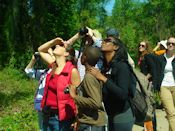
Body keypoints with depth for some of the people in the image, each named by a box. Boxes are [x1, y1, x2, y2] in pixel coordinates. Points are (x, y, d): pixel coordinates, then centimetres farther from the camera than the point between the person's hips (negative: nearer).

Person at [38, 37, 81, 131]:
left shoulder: (72, 71, -14)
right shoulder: (54, 65, 5)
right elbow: (40, 50, 21)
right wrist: (54, 41, 6)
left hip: (62, 118, -7)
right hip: (47, 116, 7)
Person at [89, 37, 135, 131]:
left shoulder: (122, 66, -15)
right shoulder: (105, 67, 5)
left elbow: (123, 94, -26)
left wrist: (102, 78, -24)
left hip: (122, 116, -7)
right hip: (110, 116, 7)